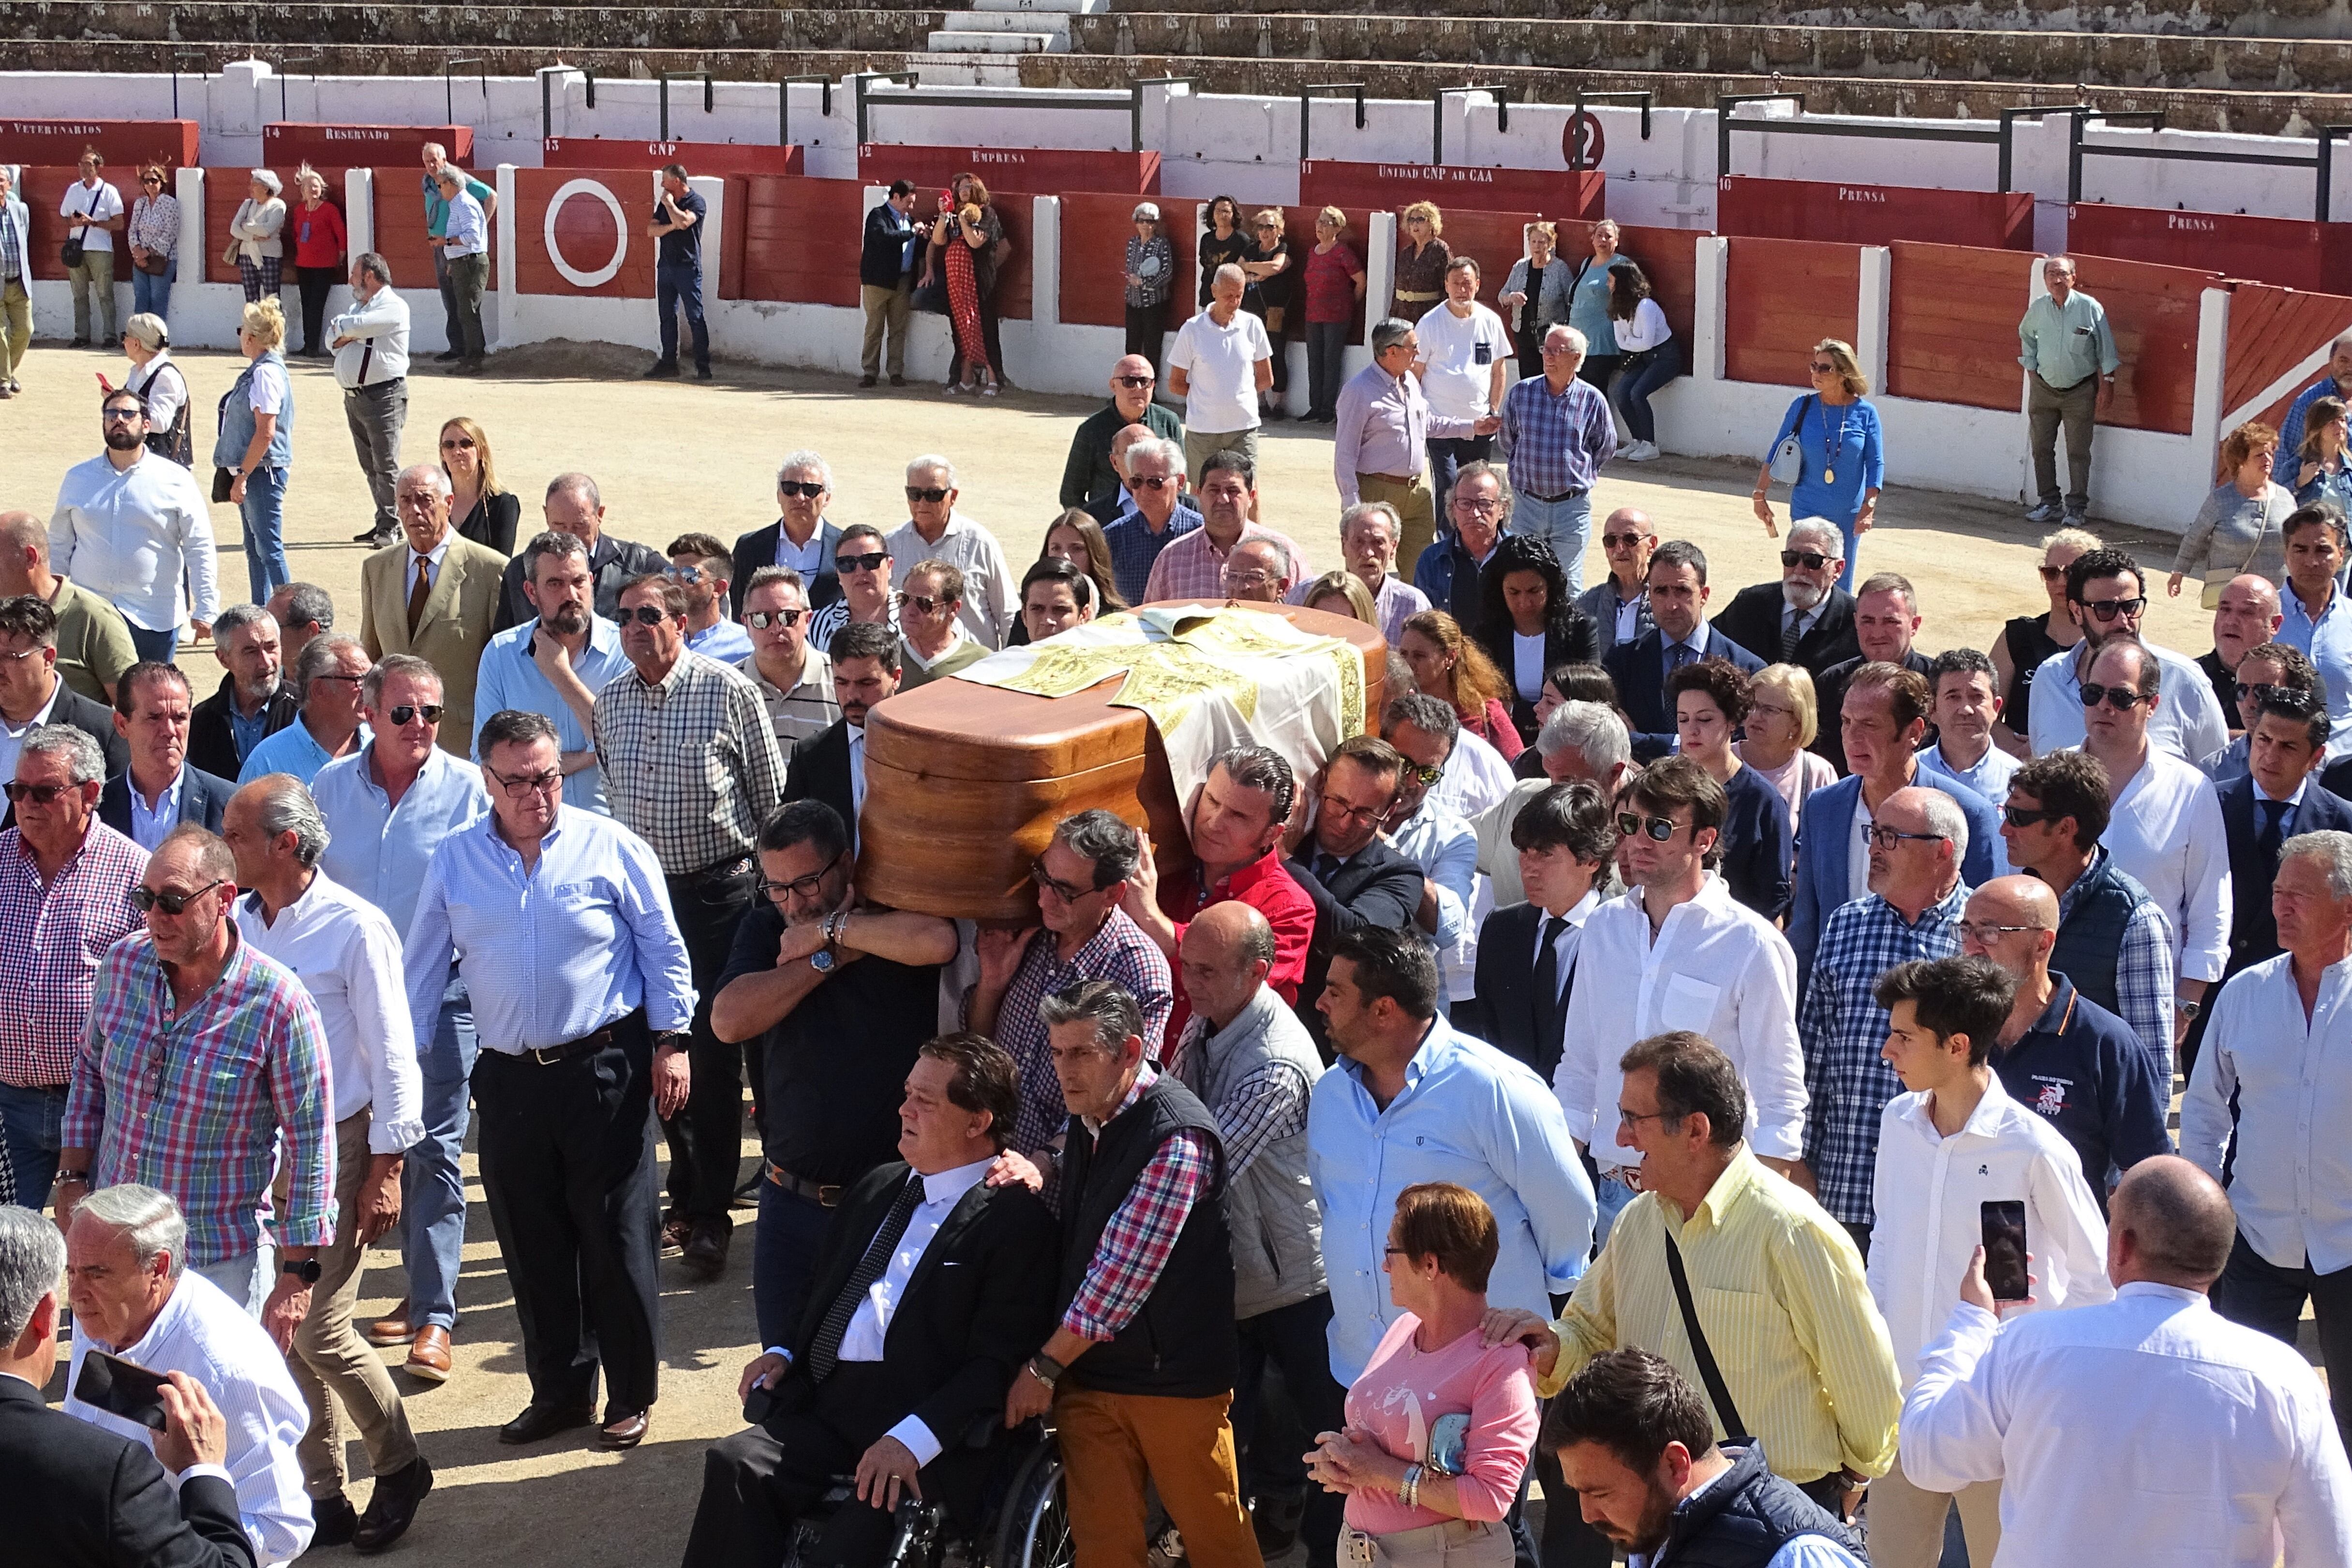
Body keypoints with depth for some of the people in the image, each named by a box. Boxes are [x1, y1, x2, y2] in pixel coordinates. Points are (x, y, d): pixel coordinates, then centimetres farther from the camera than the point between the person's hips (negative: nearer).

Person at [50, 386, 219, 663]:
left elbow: (200, 550, -1)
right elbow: (59, 546, 14)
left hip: (153, 618, -2)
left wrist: (205, 610, -6)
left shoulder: (176, 480, 0)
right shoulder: (78, 479, 9)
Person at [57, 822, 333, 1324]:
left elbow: (310, 1145, -12)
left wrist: (298, 1275, -11)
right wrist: (73, 1178, 8)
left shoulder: (278, 1004, -16)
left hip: (222, 1262, -4)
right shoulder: (122, 965, -2)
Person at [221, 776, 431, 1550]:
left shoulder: (354, 927, -13)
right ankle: (321, 1495, 21)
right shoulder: (237, 922, 3)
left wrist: (385, 1170, -11)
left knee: (320, 1333, -6)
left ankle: (399, 1466, 17)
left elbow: (393, 1056, -11)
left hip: (335, 1146, -6)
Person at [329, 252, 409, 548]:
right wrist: (349, 334, -8)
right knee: (369, 466, 10)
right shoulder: (359, 306, 21)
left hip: (383, 396, -9)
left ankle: (390, 527, -4)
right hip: (354, 398, 9)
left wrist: (340, 327, 3)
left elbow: (355, 326, -18)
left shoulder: (393, 307, -8)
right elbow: (333, 340, 13)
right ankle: (384, 523, 16)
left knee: (386, 465, -7)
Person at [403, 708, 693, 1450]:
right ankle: (559, 1392, 23)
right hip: (510, 1077, 3)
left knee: (616, 1239, 1)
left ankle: (632, 1395, 14)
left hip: (606, 1070, -3)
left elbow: (663, 950, 3)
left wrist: (671, 1041, -1)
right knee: (531, 1246, 9)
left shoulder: (612, 847, -2)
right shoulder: (453, 862, 6)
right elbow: (423, 970, 11)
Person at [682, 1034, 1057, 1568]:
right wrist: (785, 1352, 11)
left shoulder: (1017, 1221, -4)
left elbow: (998, 1363, -11)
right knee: (733, 1463, -22)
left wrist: (912, 1439, -22)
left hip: (925, 1423, -7)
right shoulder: (879, 1188, 21)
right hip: (826, 1400, 7)